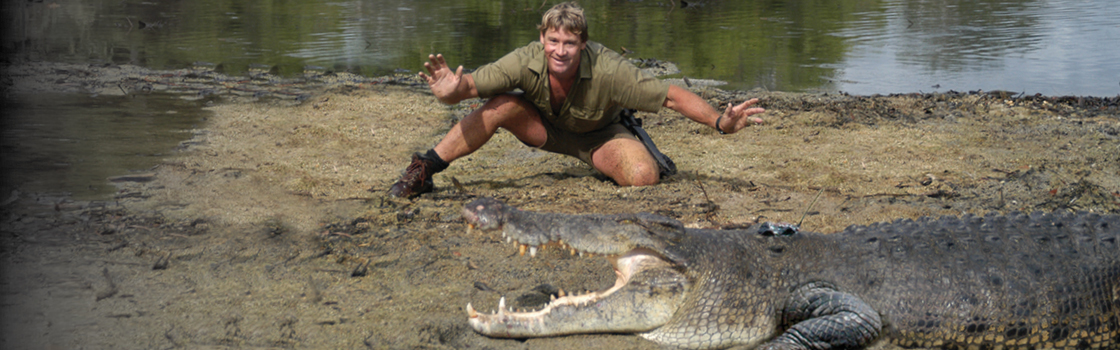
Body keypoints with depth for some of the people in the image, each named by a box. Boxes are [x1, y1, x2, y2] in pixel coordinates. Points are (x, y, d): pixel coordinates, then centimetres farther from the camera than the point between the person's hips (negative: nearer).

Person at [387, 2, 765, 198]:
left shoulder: (606, 69, -35)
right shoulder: (527, 61, -30)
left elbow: (672, 96, -31)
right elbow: (470, 85, -30)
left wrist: (720, 122, -40)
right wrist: (451, 92, -54)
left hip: (599, 135, -1)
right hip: (546, 127, 1)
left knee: (644, 176, -29)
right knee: (502, 105, -30)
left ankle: (635, 145, 11)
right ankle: (423, 170, -22)